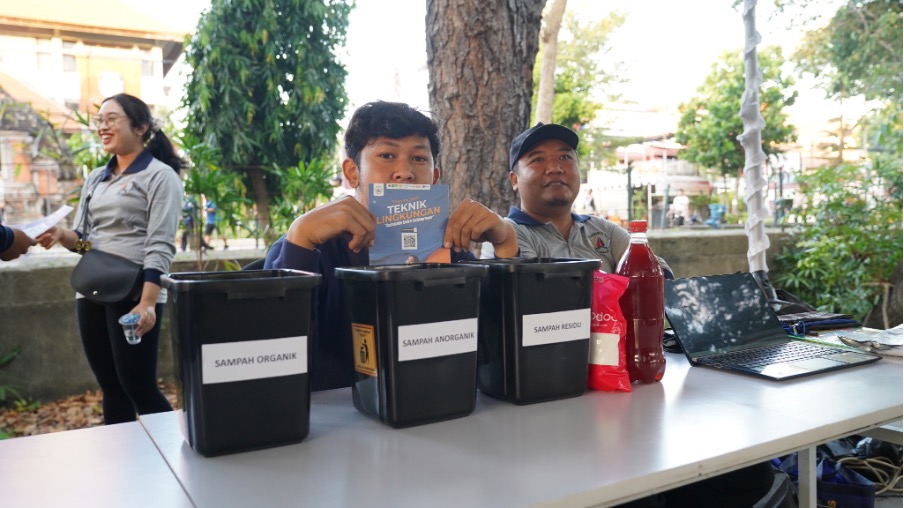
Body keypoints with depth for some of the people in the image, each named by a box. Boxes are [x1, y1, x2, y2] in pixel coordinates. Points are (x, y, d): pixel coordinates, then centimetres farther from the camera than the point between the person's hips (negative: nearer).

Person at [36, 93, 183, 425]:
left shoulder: (160, 176, -5)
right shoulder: (95, 179, 16)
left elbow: (160, 246, -14)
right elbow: (85, 240, 18)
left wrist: (147, 303, -23)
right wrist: (62, 236, -6)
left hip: (133, 296, -7)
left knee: (139, 387, -5)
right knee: (111, 388, 11)